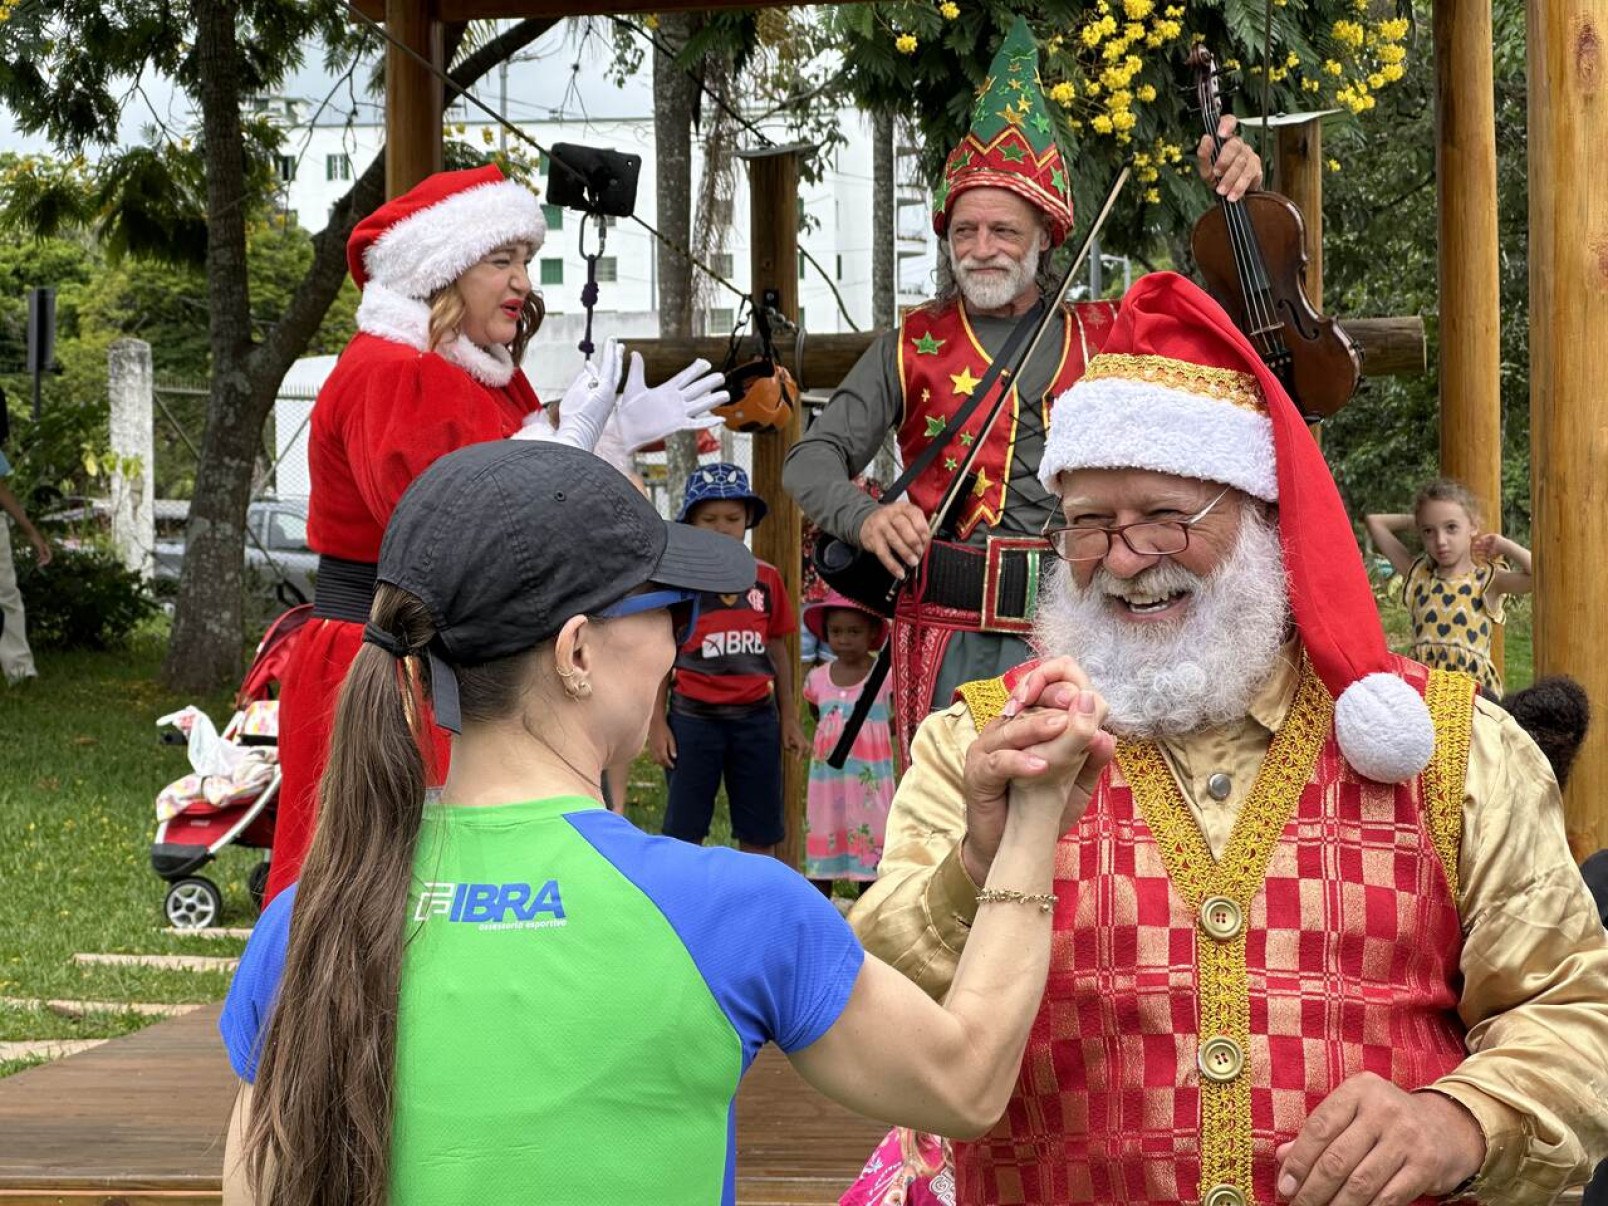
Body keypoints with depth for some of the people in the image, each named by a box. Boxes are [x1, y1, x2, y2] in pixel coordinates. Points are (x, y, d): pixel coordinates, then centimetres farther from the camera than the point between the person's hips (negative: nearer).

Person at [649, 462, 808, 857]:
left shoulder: (767, 578, 5)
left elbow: (778, 651, 13)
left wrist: (789, 718, 14)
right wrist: (657, 723, -4)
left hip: (756, 717, 3)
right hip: (694, 717, -3)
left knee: (760, 835, 9)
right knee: (684, 833, 3)